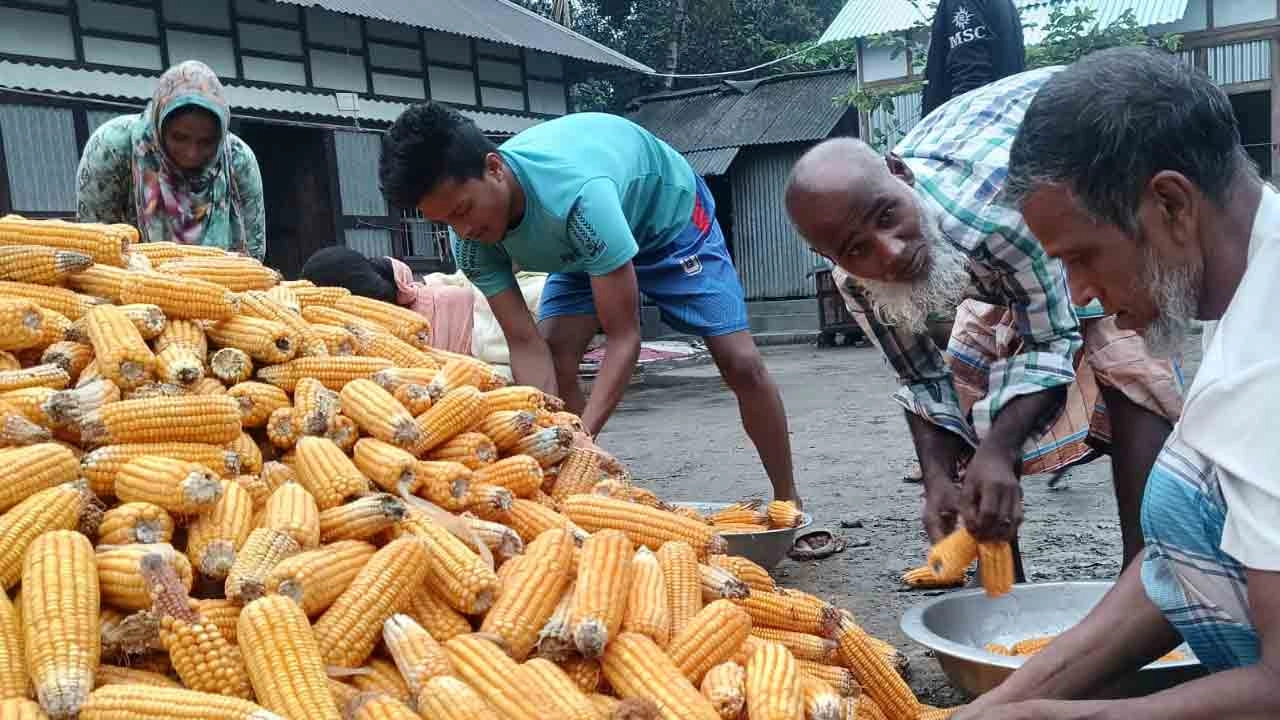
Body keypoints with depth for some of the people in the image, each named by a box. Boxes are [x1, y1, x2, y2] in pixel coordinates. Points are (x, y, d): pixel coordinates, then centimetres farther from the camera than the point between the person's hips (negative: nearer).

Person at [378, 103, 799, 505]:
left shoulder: (578, 191, -46)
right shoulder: (471, 240, -27)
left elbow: (623, 337, -41)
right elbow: (526, 345, -26)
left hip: (668, 209, -4)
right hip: (583, 244, 5)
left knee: (740, 363, -11)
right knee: (552, 368, -14)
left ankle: (787, 503, 6)